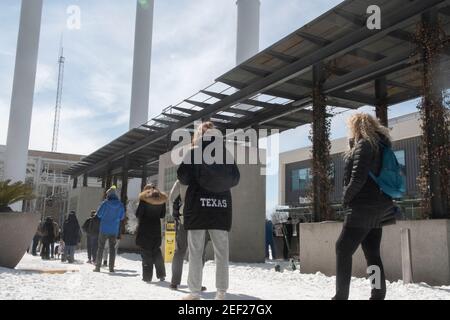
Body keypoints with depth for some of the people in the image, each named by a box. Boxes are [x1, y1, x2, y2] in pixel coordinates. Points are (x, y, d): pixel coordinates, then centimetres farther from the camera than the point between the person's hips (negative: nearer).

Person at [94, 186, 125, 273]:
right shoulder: (120, 205, -1)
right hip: (114, 230, 3)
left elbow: (98, 214, -3)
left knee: (100, 247, 7)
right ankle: (111, 268, 7)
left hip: (104, 229, -2)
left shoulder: (105, 203, -10)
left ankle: (98, 267, 7)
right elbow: (122, 217, 7)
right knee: (112, 248, 9)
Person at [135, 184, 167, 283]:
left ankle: (147, 276, -1)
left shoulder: (143, 198, -8)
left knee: (146, 253, 1)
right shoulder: (161, 199, 4)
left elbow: (138, 214, -9)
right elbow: (162, 215, 9)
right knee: (157, 252, 15)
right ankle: (161, 275, 15)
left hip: (144, 231, -4)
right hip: (156, 230, 4)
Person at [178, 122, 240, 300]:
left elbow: (183, 177, -5)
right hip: (222, 206, 3)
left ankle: (194, 293, 3)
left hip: (198, 205, -2)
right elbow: (235, 179, 9)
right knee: (221, 252, 6)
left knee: (195, 251, 3)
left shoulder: (194, 152, -1)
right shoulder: (226, 153, 8)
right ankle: (221, 293, 6)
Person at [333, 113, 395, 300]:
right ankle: (378, 295, 12)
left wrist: (346, 197, -6)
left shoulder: (364, 144, -10)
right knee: (372, 254, 11)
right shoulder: (379, 145, 18)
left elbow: (358, 178, -19)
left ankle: (341, 296, -5)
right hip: (378, 207, 9)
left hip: (364, 206, -9)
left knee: (343, 250, -5)